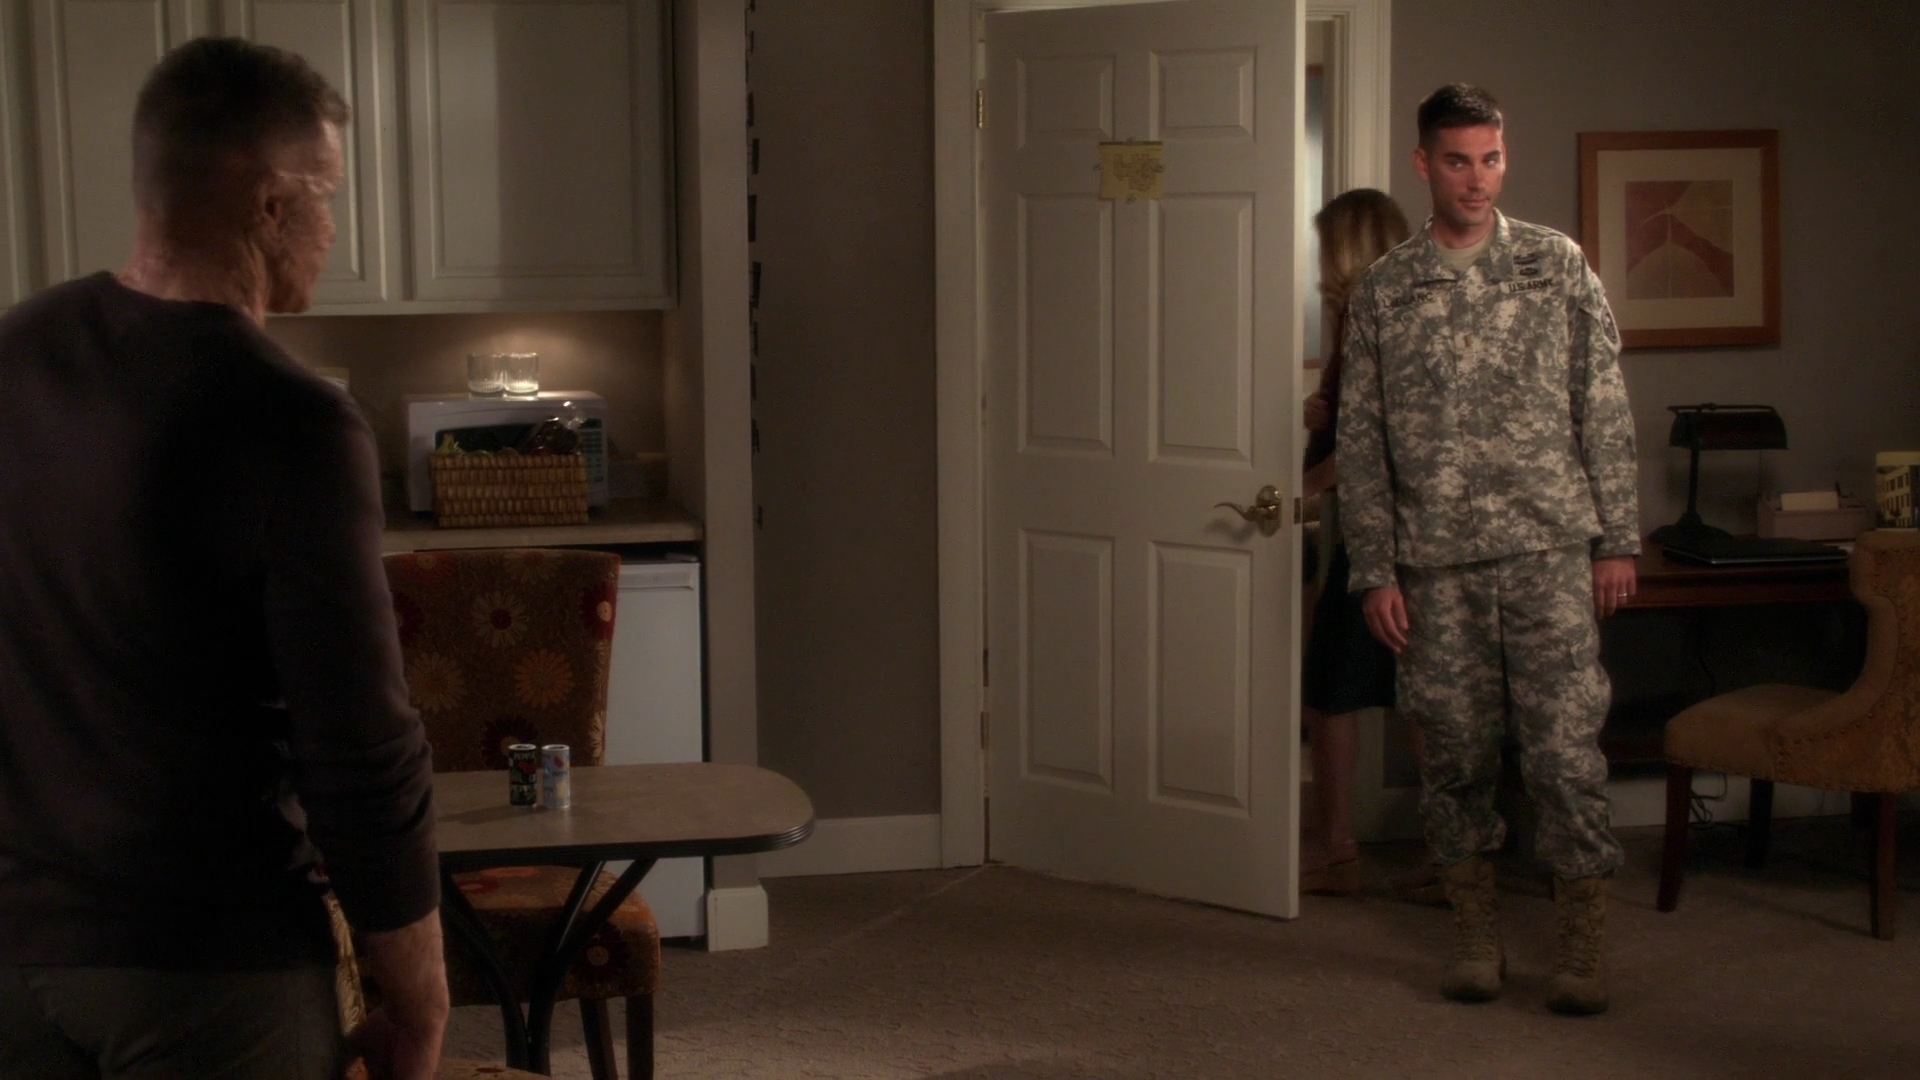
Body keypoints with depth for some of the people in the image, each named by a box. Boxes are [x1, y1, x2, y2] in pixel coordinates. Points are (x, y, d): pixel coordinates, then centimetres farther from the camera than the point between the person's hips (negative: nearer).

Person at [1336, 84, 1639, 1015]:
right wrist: (1375, 571, 1)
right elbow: (1360, 441, 6)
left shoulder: (1557, 265, 5)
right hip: (1436, 565, 1)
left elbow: (1604, 410, 5)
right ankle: (1474, 934, 19)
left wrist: (1616, 538, 1)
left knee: (1566, 751, -4)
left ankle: (1581, 945, 5)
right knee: (1457, 754, 6)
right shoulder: (1384, 292, 6)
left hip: (1549, 552, -1)